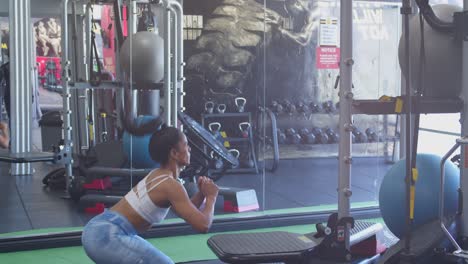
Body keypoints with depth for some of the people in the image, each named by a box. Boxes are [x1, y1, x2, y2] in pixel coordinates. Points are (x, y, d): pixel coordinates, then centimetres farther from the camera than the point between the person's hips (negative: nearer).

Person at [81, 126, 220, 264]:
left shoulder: (159, 175, 16)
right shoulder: (171, 185, -13)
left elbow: (189, 212, 24)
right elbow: (203, 225, -16)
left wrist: (201, 193, 7)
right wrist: (211, 197, 0)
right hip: (107, 236, -10)